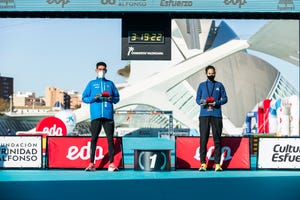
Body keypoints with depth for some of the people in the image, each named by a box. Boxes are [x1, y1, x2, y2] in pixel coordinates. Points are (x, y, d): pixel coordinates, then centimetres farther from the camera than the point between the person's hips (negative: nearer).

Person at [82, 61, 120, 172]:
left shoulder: (110, 83, 17)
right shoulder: (91, 84, 14)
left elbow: (117, 98, 17)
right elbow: (84, 98, 9)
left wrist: (111, 99, -4)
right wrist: (94, 98, -8)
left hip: (108, 115, 1)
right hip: (96, 115, -1)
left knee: (110, 139, -2)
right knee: (94, 139, 0)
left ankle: (111, 164, 0)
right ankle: (91, 164, 4)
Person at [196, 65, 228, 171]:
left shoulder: (219, 85, 12)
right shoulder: (201, 85, 13)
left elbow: (225, 98, 8)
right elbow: (197, 99, 11)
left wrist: (216, 103, -10)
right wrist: (201, 102, -11)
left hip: (216, 115, 0)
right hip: (204, 115, 0)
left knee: (217, 139, -2)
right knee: (203, 139, -3)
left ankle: (217, 163, 2)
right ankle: (203, 163, 0)